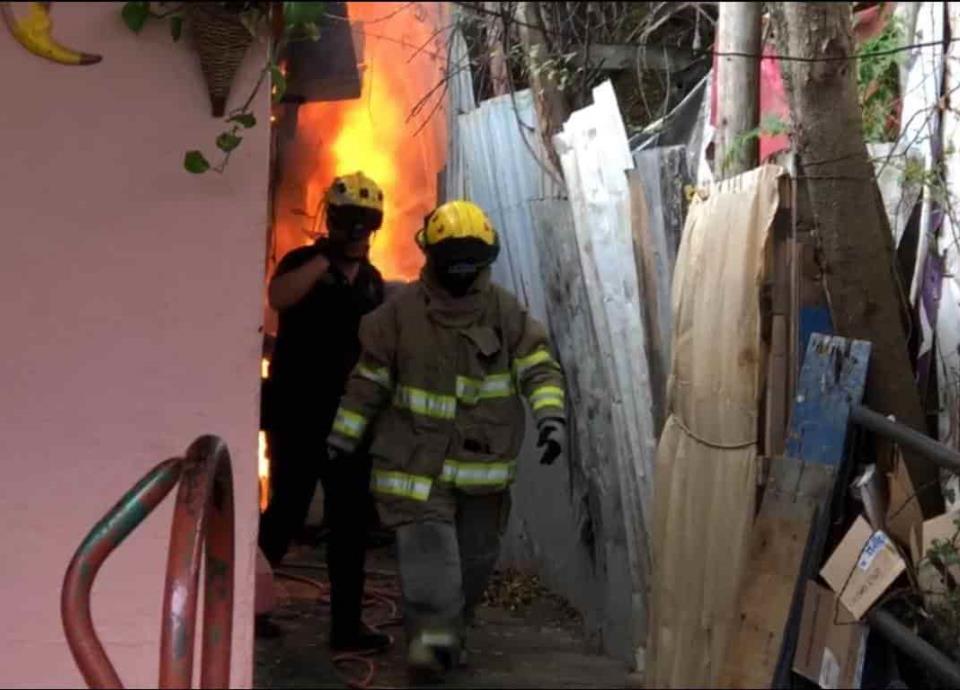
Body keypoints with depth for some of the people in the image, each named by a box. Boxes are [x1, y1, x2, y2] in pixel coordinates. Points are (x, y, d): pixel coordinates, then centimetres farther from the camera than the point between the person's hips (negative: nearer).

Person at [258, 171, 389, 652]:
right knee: (287, 512, -5)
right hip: (297, 414, -6)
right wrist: (326, 257, -26)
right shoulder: (303, 262, -3)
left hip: (349, 417, 6)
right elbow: (278, 298, -26)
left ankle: (347, 624, 12)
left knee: (351, 521, 6)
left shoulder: (372, 280, 14)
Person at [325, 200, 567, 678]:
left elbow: (539, 367, -1)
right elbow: (369, 379, 4)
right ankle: (431, 636, -17)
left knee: (475, 555, 13)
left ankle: (451, 631, 30)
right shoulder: (401, 312, -2)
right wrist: (344, 436, 4)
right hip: (418, 462, -3)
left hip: (483, 460, 3)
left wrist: (551, 415, -18)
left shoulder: (506, 312, 2)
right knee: (428, 549, -17)